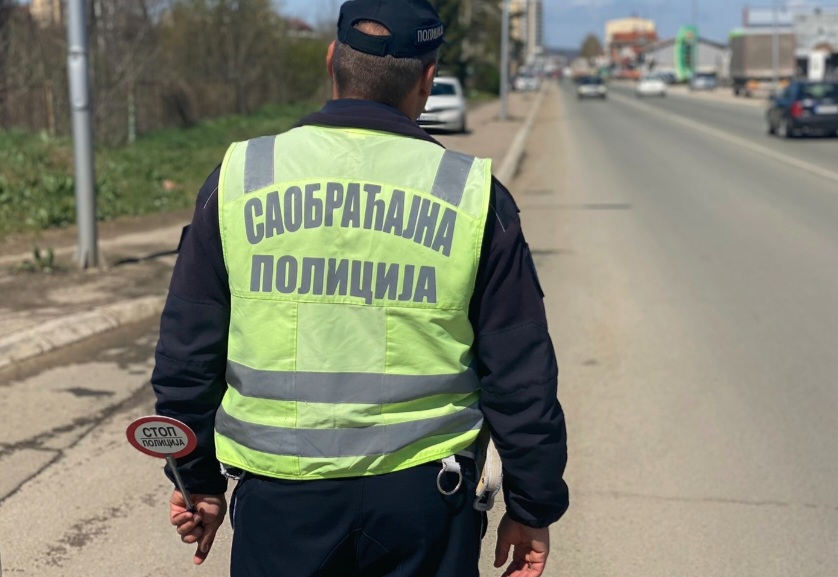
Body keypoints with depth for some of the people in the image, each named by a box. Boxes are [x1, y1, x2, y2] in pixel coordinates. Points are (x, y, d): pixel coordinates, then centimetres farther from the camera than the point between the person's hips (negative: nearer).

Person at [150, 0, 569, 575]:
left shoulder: (239, 178, -2)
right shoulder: (472, 194, -4)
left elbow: (186, 352, 4)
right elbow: (521, 377, -2)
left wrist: (198, 480, 16)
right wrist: (532, 507, 9)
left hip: (280, 499, 1)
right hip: (423, 497, 0)